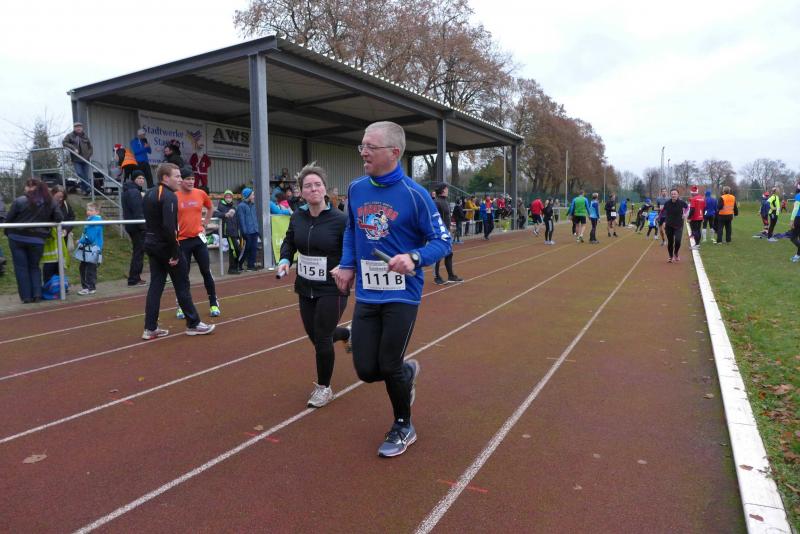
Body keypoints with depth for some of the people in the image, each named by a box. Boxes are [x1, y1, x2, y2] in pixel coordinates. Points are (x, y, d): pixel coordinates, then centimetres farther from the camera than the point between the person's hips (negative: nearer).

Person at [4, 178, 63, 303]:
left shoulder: (19, 201, -9)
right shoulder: (50, 202, 0)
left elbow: (8, 219, -3)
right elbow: (59, 218, -1)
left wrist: (7, 232, 13)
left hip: (17, 238, -2)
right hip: (37, 240, 2)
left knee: (21, 267, 8)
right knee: (34, 266, 17)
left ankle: (26, 296, 8)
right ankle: (37, 294, 6)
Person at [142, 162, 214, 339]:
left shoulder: (149, 194, 13)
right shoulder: (169, 196, -17)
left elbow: (150, 220, 16)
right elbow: (169, 227, -25)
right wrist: (175, 253, -21)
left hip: (151, 244, 9)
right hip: (165, 245, -9)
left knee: (155, 284, 9)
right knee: (182, 285, 2)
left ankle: (150, 328, 10)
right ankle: (193, 324, 11)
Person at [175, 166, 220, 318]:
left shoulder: (200, 194, 2)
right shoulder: (174, 197, -7)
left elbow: (210, 207, 20)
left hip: (199, 238, 2)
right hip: (182, 241, -2)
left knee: (206, 271, 5)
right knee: (183, 274, 5)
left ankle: (214, 303, 15)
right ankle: (181, 306, 18)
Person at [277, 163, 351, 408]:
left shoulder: (340, 219, -17)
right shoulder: (297, 217, -1)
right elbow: (289, 241, 16)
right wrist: (285, 260, -2)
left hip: (332, 290, -6)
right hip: (305, 288, 6)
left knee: (321, 339, 0)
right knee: (315, 335, 17)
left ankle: (324, 388, 24)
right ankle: (348, 333, 51)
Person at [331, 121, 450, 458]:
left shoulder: (414, 194, -12)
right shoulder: (356, 189, 3)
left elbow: (442, 240, -9)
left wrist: (414, 258, -27)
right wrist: (347, 265, 8)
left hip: (402, 295, -4)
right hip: (366, 294, 5)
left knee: (389, 367, 3)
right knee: (366, 370, 5)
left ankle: (403, 428, 32)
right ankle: (408, 372, 41)